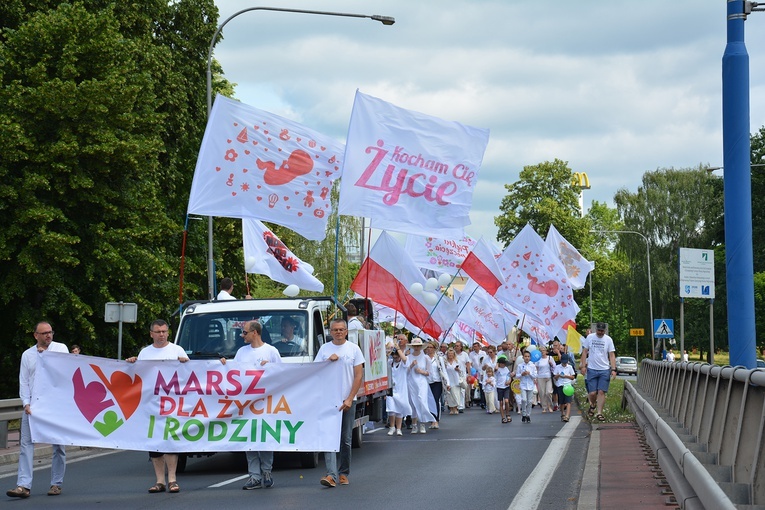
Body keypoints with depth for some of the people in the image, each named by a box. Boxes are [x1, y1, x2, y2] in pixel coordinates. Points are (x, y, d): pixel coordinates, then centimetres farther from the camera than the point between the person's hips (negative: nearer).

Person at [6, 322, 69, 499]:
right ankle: (23, 485, -12)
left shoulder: (61, 348, 7)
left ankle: (57, 483, 13)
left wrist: (45, 354, -5)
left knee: (58, 444, 3)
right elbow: (24, 381, 9)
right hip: (32, 405, 1)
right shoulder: (27, 355, 12)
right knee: (26, 443, -8)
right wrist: (26, 403, -4)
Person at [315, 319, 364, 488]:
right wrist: (329, 361, -11)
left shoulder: (354, 349, 3)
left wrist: (349, 399, -8)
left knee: (346, 439, 7)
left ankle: (343, 473, 17)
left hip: (347, 400, 0)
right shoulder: (324, 349, 7)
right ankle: (331, 474, -19)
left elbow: (358, 376, -1)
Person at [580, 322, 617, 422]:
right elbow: (584, 352, 7)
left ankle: (599, 413, 0)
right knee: (592, 392, -2)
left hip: (604, 370, 0)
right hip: (591, 369, 0)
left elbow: (612, 355, 2)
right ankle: (593, 405, 28)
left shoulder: (608, 339, 2)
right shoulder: (590, 337, 3)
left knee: (601, 392, -6)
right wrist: (583, 366, -1)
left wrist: (613, 369, -6)